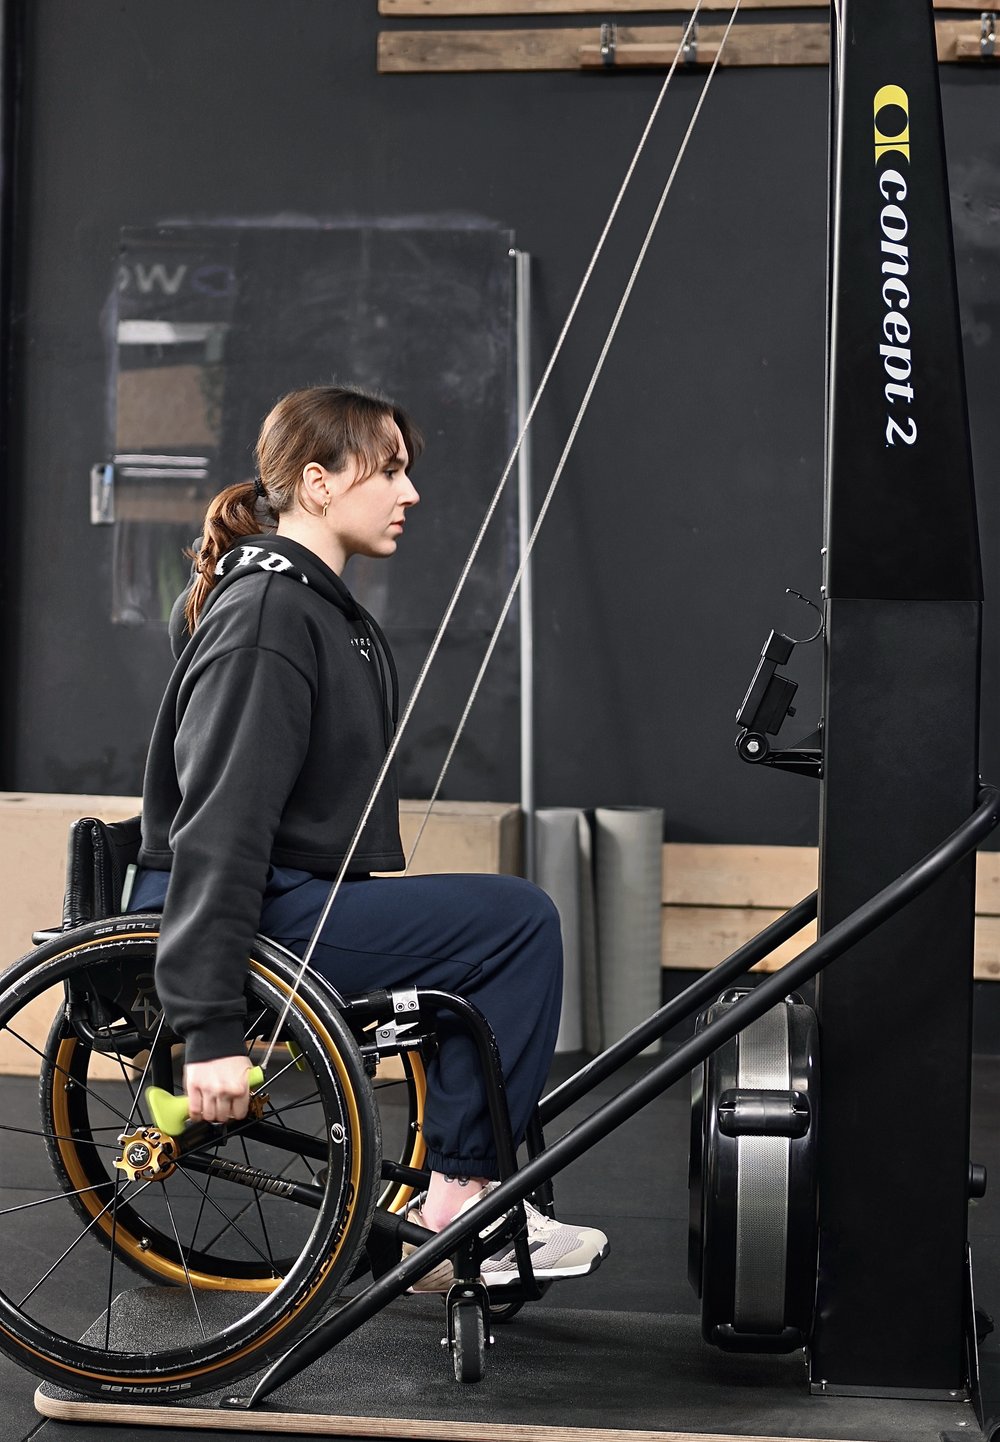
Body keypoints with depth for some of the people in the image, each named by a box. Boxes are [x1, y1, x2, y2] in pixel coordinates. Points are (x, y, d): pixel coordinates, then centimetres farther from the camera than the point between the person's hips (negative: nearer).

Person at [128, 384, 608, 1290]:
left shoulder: (324, 608, 15)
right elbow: (220, 824, -26)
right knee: (516, 920, -15)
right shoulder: (268, 613, -18)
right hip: (257, 916, -10)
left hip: (303, 899, 10)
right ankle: (460, 1199, -5)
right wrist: (210, 1030, -31)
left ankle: (462, 1215, 15)